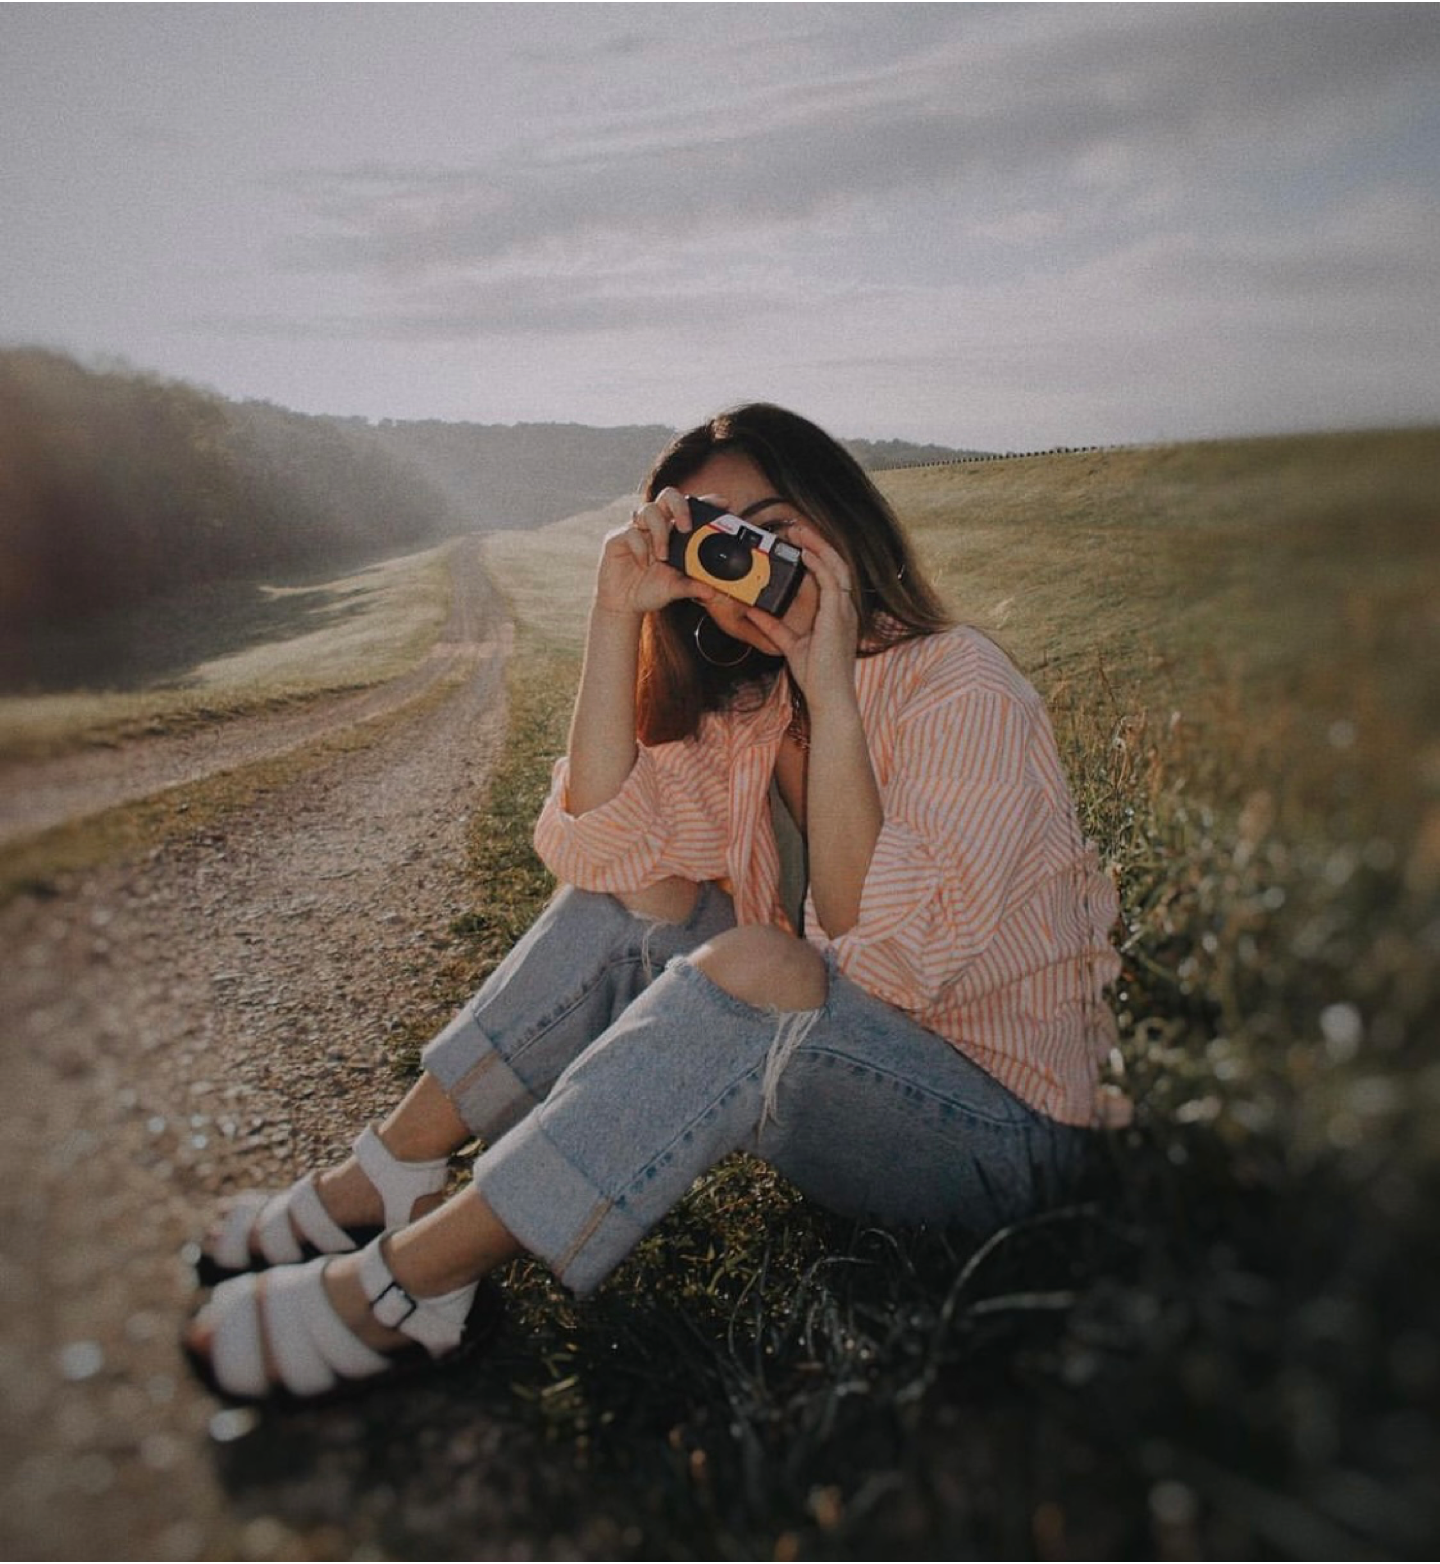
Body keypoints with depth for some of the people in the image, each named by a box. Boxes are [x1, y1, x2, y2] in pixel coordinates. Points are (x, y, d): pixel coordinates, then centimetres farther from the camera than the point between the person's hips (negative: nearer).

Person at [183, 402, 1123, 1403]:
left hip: (1003, 1122, -6)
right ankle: (390, 1178, -4)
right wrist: (618, 616, -15)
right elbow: (602, 849, -11)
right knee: (626, 905, -6)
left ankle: (410, 1282, -23)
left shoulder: (963, 690, -18)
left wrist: (831, 693, -29)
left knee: (754, 967, -33)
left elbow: (889, 959, -28)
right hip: (836, 1066, 6)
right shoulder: (748, 703, 2)